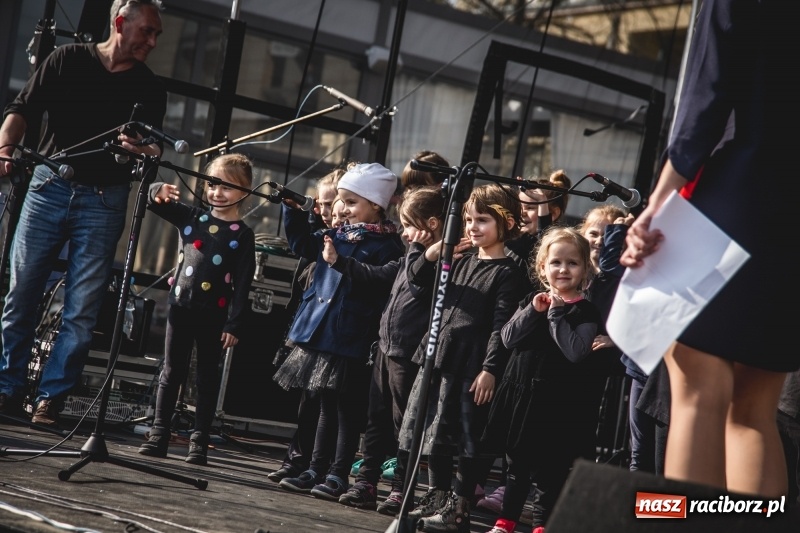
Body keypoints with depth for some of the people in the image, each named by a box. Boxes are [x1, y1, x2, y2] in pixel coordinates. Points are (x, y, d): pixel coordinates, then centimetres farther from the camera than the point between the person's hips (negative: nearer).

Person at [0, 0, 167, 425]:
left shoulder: (149, 89, 7)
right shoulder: (67, 60, 5)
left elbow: (152, 147, 3)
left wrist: (144, 149, -21)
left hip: (103, 202, 0)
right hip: (49, 186, 0)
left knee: (82, 309, -4)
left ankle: (50, 397, 2)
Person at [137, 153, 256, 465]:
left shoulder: (242, 235, -3)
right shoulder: (192, 217, 7)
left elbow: (242, 285, -6)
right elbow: (154, 203, 11)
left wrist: (234, 324, -12)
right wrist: (160, 191, -13)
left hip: (213, 316, -3)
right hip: (181, 308, 3)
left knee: (207, 378, 6)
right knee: (171, 373, 8)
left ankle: (199, 442, 11)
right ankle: (158, 435, 13)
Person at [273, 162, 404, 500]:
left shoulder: (385, 245, -11)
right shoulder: (338, 235, 10)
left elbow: (388, 296, -16)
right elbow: (302, 244, 26)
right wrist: (291, 208, 15)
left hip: (351, 342, -8)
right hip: (320, 333, 8)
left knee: (348, 410, 3)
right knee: (326, 407, 16)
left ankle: (338, 475, 9)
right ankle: (316, 470, 23)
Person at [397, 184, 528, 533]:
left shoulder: (507, 272, -7)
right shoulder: (460, 261, 14)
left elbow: (501, 327, -13)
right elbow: (416, 279, 17)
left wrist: (490, 370, -19)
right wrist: (431, 254, -1)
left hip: (471, 366, -7)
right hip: (438, 357, 7)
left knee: (467, 437, -1)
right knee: (433, 432, 13)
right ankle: (437, 497, 24)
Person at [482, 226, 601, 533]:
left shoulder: (586, 312, -6)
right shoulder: (532, 301, 10)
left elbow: (576, 351, -20)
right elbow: (508, 338, 0)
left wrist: (555, 314, -15)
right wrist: (533, 311, -11)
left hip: (557, 403, -5)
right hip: (520, 395, 5)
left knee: (549, 472, 1)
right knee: (516, 465, 15)